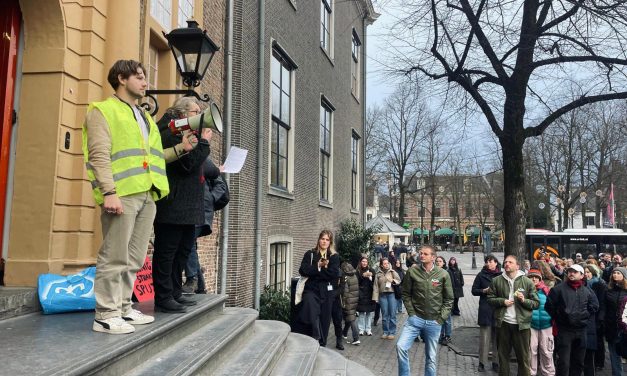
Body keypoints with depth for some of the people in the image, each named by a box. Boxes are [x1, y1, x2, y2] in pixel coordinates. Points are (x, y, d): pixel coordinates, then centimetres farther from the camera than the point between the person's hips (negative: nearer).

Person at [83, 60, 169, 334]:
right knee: (115, 257, -6)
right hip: (122, 194, -8)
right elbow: (100, 155, -10)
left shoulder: (144, 117, 27)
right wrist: (109, 192, -19)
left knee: (134, 259, 11)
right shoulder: (103, 111, 3)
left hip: (147, 195, 8)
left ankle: (123, 308, 20)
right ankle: (106, 315, 1)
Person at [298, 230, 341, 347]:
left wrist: (315, 271, -7)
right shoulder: (310, 254, 9)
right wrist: (318, 266, -12)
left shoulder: (334, 256, 8)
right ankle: (316, 338, -16)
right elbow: (303, 270, -4)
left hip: (327, 291, 1)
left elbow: (335, 274, -8)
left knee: (325, 319, 4)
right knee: (312, 313, -27)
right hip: (311, 289, -1)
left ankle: (322, 344, 17)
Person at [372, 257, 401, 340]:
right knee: (384, 315, 7)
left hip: (392, 294, -2)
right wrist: (375, 297, 2)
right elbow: (376, 286, 6)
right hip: (382, 295, 2)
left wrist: (393, 280, -17)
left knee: (392, 314, -1)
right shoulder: (378, 274, 8)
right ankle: (385, 332, 18)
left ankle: (392, 332, 9)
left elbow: (399, 280, 2)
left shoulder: (392, 272, 4)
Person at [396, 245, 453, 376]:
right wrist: (411, 313, -4)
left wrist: (440, 318, -3)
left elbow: (449, 299, 3)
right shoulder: (412, 271, -5)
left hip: (434, 322, 0)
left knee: (431, 358, 10)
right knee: (401, 346, -17)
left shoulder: (443, 274, -4)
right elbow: (406, 294, 4)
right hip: (415, 318, 0)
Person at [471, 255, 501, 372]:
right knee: (484, 338, 0)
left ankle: (496, 363, 18)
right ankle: (482, 362, 9)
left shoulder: (501, 275, 4)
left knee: (497, 338, 7)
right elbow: (474, 290, 7)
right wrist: (484, 291, -9)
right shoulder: (481, 275, 5)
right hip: (485, 310, -1)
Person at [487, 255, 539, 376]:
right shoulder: (496, 281, 5)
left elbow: (536, 303, 1)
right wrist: (502, 301, -8)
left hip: (521, 324, -2)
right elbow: (490, 299, 8)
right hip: (503, 324, 2)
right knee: (503, 355, 13)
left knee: (523, 357, 5)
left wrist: (524, 300, -16)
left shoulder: (527, 282, 1)